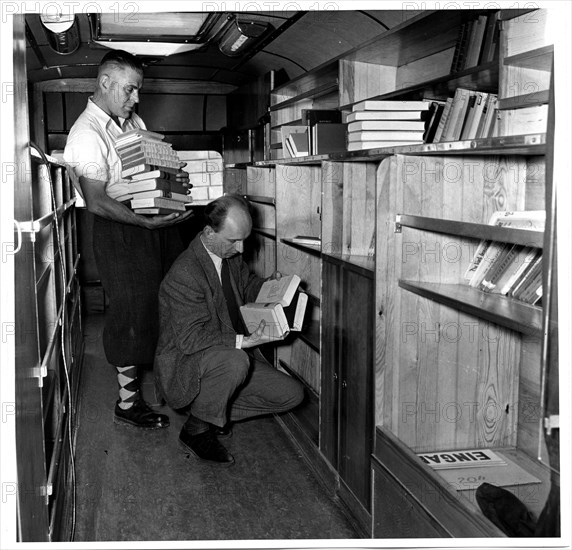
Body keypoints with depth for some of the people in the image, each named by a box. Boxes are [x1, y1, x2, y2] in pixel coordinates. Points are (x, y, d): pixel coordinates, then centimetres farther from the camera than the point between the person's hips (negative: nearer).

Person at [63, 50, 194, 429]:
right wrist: (147, 222, -28)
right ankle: (128, 401, 12)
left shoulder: (133, 121, 13)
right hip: (120, 231, -8)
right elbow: (97, 202, -21)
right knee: (134, 312, -2)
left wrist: (174, 177, 2)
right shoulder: (87, 135, -15)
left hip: (158, 220, 8)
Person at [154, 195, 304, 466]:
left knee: (291, 394, -3)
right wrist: (246, 341, -33)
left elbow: (248, 285, 20)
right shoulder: (183, 275, -26)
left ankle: (214, 414, 11)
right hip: (182, 366, -8)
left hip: (234, 355, 8)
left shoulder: (230, 255, 0)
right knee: (234, 361, -39)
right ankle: (195, 431, -14)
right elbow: (190, 339, -28)